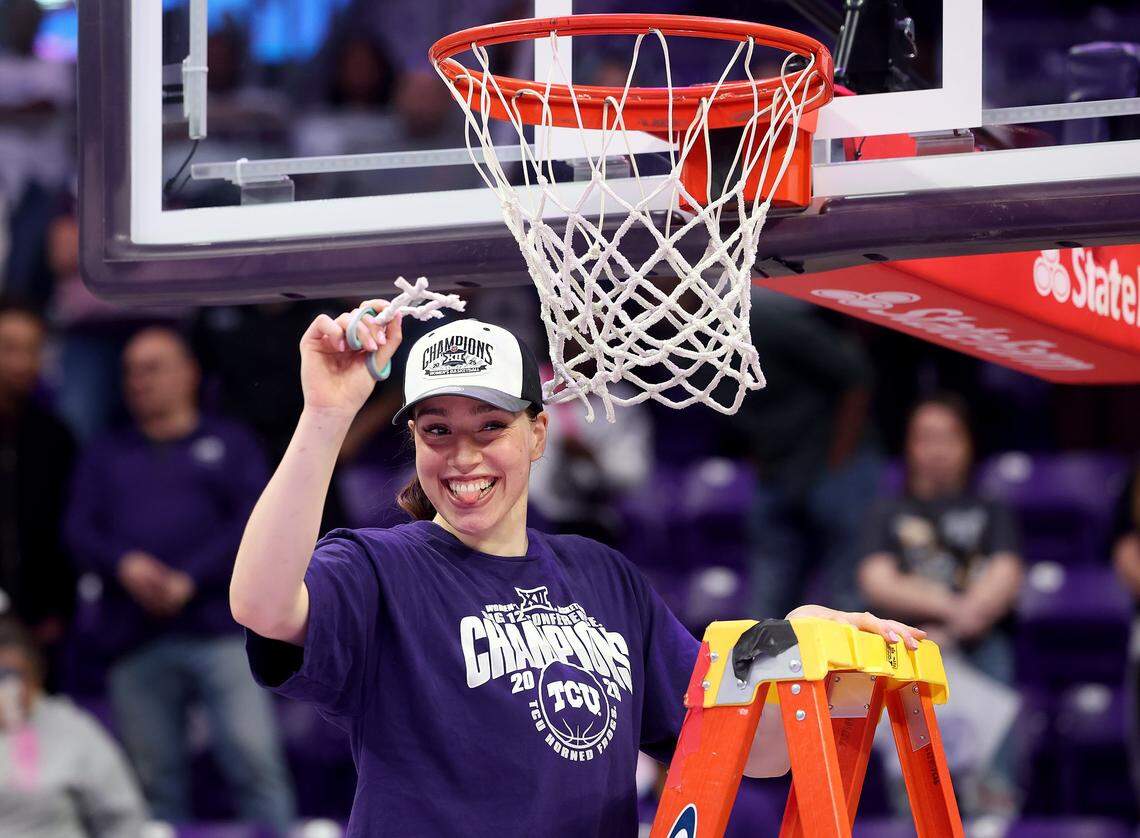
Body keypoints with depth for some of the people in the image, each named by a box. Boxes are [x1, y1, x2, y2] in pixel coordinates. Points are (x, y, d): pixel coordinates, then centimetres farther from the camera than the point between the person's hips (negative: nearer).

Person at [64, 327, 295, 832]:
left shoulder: (229, 443, 16)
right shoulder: (105, 456, 24)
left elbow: (253, 522, 2)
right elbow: (79, 531, 10)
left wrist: (188, 580, -11)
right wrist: (125, 564, -11)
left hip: (219, 629, -3)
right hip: (135, 639, 3)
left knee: (254, 762, -15)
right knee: (155, 782, -2)